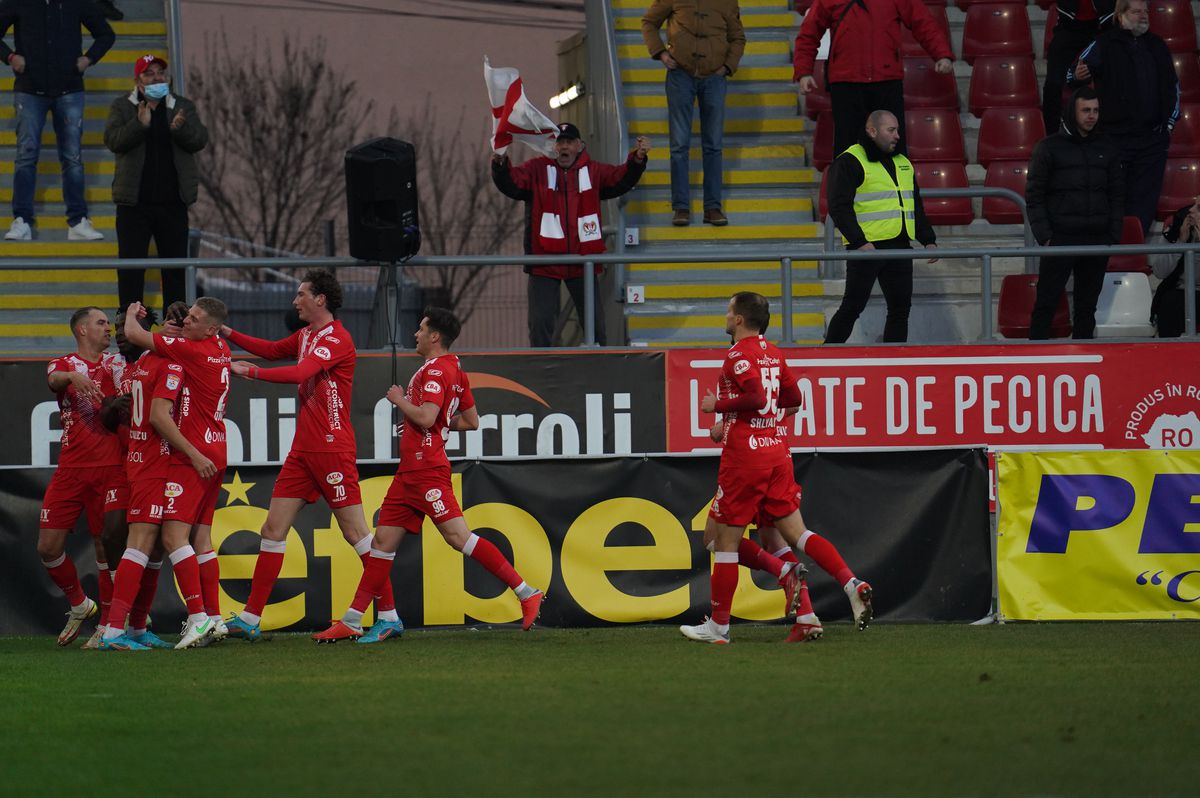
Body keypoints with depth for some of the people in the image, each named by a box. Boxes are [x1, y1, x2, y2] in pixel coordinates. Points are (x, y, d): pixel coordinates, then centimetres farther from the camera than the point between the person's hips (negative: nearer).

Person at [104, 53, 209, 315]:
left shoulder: (184, 107, 11)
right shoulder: (122, 107, 4)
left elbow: (199, 140, -1)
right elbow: (113, 140, -9)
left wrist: (180, 128, -22)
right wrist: (140, 124, -25)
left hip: (173, 202, 2)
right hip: (135, 202, -2)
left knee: (175, 267, 5)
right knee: (131, 266, -3)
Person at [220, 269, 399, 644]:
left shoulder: (336, 339, -13)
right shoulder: (305, 336, 15)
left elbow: (300, 373, -26)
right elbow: (273, 350, 33)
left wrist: (251, 372, -22)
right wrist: (229, 334, 26)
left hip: (333, 449, -9)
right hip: (303, 451, 9)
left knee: (355, 532, -6)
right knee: (273, 529, 5)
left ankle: (389, 616, -1)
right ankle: (250, 619, 6)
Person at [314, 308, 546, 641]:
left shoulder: (437, 370, -12)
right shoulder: (454, 370, 18)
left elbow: (426, 417, -24)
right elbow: (471, 421, 22)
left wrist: (400, 400, -7)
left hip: (426, 470, -10)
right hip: (411, 472, 10)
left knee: (458, 536, -14)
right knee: (383, 542, 8)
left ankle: (525, 593, -13)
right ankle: (351, 622, 10)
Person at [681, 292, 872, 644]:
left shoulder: (739, 354, -11)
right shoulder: (773, 353, 14)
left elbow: (757, 397, -24)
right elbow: (793, 397, 21)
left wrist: (718, 405, -11)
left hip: (745, 455, -8)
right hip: (776, 452, 8)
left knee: (726, 540, 2)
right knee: (796, 533, 6)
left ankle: (718, 625, 7)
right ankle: (851, 584, -13)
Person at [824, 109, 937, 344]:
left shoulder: (903, 164, 18)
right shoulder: (850, 162, -6)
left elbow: (916, 208, 25)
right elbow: (839, 208, -13)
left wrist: (928, 240, 13)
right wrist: (860, 242, -22)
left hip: (899, 247, 7)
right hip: (867, 248, -7)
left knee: (900, 307, 5)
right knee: (853, 307, -6)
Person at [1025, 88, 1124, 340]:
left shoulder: (1106, 148, 11)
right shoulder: (1049, 147, -1)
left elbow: (1115, 196, 13)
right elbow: (1034, 198, -2)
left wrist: (1114, 235, 4)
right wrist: (1045, 236, -10)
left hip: (1097, 243, 4)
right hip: (1060, 240, -4)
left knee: (1087, 307, 7)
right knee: (1045, 305, -5)